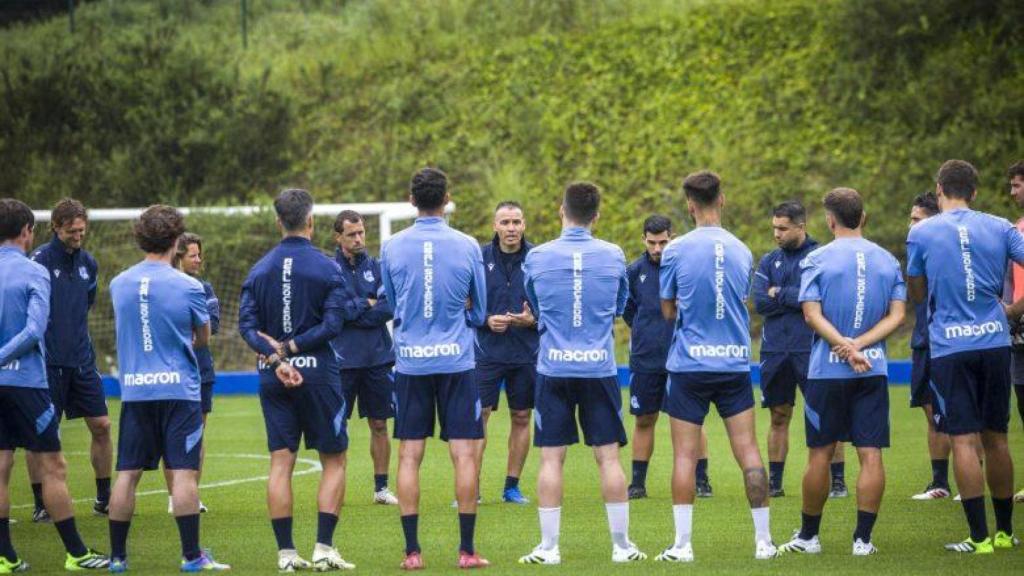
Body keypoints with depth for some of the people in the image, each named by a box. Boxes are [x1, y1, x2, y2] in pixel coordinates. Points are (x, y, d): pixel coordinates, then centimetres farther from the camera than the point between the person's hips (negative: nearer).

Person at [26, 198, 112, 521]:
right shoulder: (39, 261, -11)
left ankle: (104, 498, 16)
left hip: (81, 360, 6)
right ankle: (41, 505, 7)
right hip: (48, 361, -6)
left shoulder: (88, 263, 9)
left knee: (101, 426, 5)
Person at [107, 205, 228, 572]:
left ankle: (117, 555, 9)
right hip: (179, 388, -4)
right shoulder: (188, 287, -7)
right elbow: (203, 338, 6)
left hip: (134, 390, 4)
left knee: (128, 473, 7)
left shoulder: (119, 284, 4)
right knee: (184, 472, -2)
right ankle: (191, 555, -2)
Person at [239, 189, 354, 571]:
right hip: (318, 374, -3)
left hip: (273, 379, 3)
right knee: (333, 461, 7)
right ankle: (323, 548, -2)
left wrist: (275, 358, -12)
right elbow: (332, 324, -14)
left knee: (280, 463, 5)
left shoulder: (259, 270, 5)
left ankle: (285, 553, 2)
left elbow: (247, 325, -5)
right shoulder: (327, 268, -5)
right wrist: (290, 349, -11)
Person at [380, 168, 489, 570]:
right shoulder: (467, 247, -3)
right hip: (456, 361, -1)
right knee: (464, 453, 2)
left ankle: (412, 551, 2)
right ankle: (467, 551, 2)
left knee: (409, 456, 4)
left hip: (410, 361, 1)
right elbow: (478, 313, 7)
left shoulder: (392, 248, -1)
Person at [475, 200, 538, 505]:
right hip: (487, 351, -1)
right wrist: (487, 320, -13)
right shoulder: (480, 257, -2)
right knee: (478, 415, -6)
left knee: (521, 419, 8)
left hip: (526, 353, 1)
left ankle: (512, 486, 17)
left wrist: (532, 320, -13)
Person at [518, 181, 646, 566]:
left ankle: (548, 547, 3)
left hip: (553, 368, 0)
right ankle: (621, 545, 8)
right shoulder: (613, 256, -1)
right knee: (608, 456, 4)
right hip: (599, 367, 0)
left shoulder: (537, 257, -2)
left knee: (551, 458, 2)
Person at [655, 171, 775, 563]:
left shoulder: (676, 251, -6)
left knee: (685, 455, 1)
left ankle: (683, 545, -1)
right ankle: (764, 540, 5)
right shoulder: (741, 251, 4)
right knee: (748, 450, 4)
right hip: (735, 364, 3)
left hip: (690, 365, -3)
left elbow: (668, 312, 4)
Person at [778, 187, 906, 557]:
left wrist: (845, 345, -16)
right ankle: (863, 538, -2)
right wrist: (860, 345, -8)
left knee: (820, 453, 6)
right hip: (874, 370, 2)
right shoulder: (887, 260, 7)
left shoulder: (816, 260, -3)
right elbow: (897, 315, 0)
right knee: (871, 453, 1)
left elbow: (812, 314, -11)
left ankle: (808, 536, 16)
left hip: (826, 370, -2)